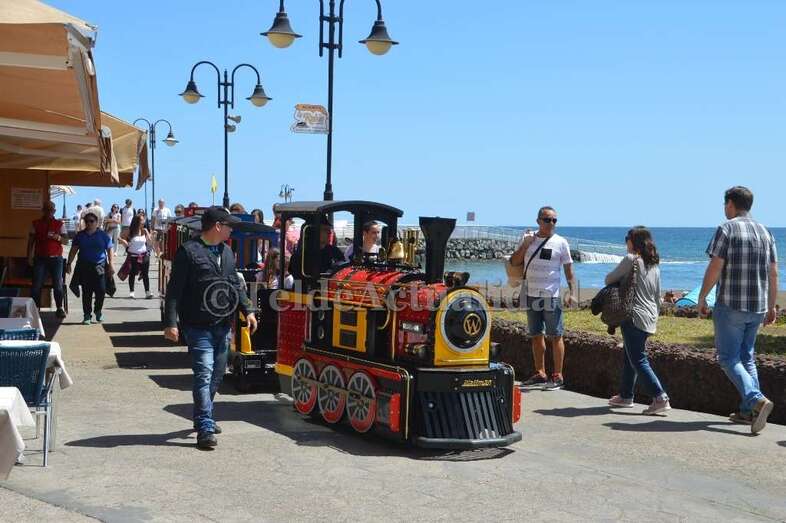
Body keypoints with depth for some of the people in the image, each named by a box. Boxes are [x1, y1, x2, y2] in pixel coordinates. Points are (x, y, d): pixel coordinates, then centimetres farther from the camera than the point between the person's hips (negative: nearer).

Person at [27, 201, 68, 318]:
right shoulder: (36, 224, 7)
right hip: (40, 259, 0)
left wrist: (58, 237, -18)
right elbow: (31, 241, 8)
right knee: (36, 285, -4)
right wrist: (29, 256, -1)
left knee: (58, 285, -1)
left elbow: (66, 241, 3)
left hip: (56, 259, 0)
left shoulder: (60, 224, 6)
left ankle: (59, 308, 6)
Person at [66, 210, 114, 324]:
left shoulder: (103, 235, 4)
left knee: (101, 290, -8)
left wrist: (110, 264, 0)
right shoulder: (80, 235, 9)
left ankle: (98, 311, 16)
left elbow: (109, 250, 6)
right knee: (86, 292, 2)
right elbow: (73, 250, 10)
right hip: (84, 267, 1)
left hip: (100, 266, -1)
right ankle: (87, 315, 9)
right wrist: (69, 263, 4)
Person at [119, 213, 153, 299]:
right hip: (133, 256, -2)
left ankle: (147, 292, 0)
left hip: (144, 255, 2)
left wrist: (149, 234, -13)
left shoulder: (144, 231, 1)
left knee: (145, 274, 0)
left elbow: (149, 242, -1)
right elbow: (121, 238, 0)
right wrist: (126, 244, -7)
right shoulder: (130, 231, -6)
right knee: (132, 274, 8)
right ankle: (131, 292, 16)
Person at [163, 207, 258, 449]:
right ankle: (205, 428, -11)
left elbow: (236, 284, 22)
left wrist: (248, 310, 11)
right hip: (198, 327, -8)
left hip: (223, 326, 8)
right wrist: (170, 322, -17)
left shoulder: (227, 252, 15)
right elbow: (174, 290, -11)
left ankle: (202, 417, 30)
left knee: (217, 374, 14)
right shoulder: (189, 251, -8)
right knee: (204, 374, -12)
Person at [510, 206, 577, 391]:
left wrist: (572, 293, -11)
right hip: (531, 295, 4)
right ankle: (540, 373, 19)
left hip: (551, 296, -4)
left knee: (555, 336, -3)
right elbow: (514, 262, 7)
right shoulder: (529, 239, 9)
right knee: (536, 335, 10)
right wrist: (525, 245, -6)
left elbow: (569, 271, -1)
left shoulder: (560, 242, -1)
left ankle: (558, 376, 0)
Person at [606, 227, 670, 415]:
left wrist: (620, 281, 19)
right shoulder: (654, 264, 13)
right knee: (629, 357, 19)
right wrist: (656, 316, 25)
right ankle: (625, 396, 27)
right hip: (650, 318, 8)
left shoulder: (631, 259, -10)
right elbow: (658, 295, 18)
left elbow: (609, 279, -3)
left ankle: (660, 398, -17)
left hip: (635, 317, -8)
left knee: (638, 360, -8)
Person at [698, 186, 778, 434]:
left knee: (729, 358, -2)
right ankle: (747, 411, 13)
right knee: (747, 357, 16)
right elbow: (773, 274, 10)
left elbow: (714, 268, -14)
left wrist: (701, 299, -4)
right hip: (757, 307, 6)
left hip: (730, 305, -6)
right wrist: (771, 307, 17)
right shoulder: (765, 232, 10)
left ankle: (757, 400, -20)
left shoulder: (726, 229, -8)